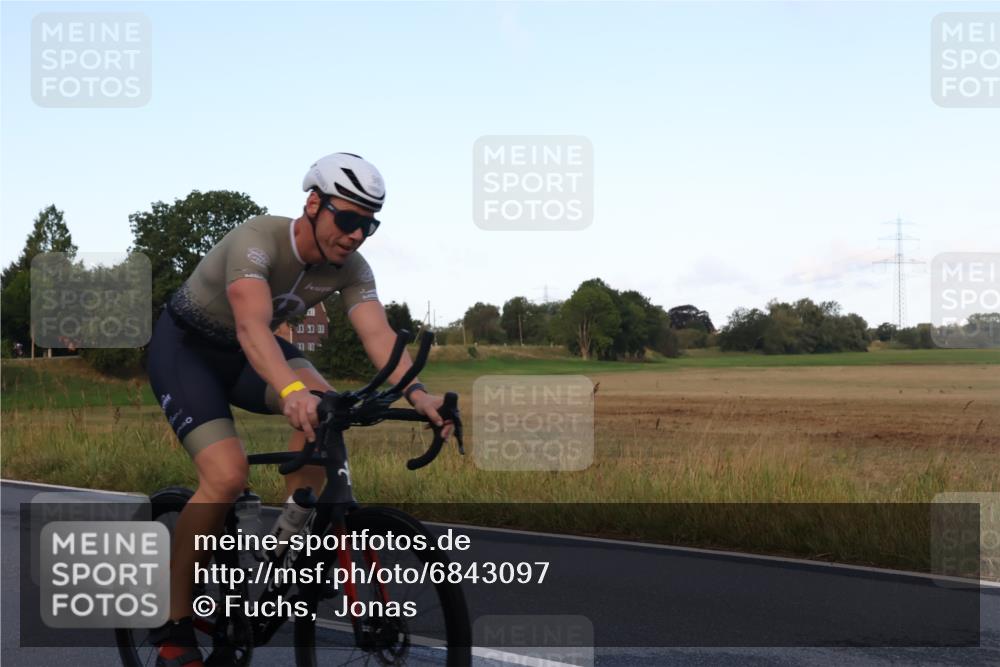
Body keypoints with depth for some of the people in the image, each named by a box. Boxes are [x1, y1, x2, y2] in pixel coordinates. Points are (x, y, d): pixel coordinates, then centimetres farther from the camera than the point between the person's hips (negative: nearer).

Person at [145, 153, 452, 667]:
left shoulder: (349, 268, -14)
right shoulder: (258, 239, -32)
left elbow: (377, 333, -27)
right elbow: (252, 325, -49)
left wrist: (415, 392, -47)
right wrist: (290, 389, -66)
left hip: (245, 354, 6)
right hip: (185, 347, -6)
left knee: (324, 408, -26)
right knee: (227, 475, -25)